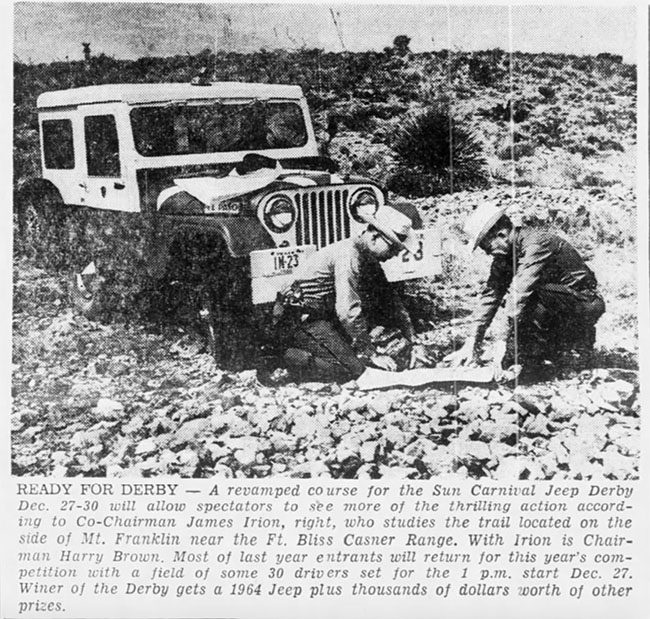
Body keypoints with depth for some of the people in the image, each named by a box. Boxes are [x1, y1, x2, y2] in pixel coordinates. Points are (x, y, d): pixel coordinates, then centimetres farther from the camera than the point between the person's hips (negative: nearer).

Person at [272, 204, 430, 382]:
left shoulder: (369, 260, 10)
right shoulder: (348, 255, -21)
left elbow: (391, 303, 16)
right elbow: (348, 311, -28)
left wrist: (413, 342, 8)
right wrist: (372, 355, -23)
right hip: (300, 319, -10)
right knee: (353, 368, -19)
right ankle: (294, 358, -9)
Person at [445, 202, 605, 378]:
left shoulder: (537, 243, -26)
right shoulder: (504, 255, 0)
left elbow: (521, 293, -34)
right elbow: (490, 294, -3)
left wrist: (503, 340, -37)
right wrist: (472, 343, -9)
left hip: (584, 303, -9)